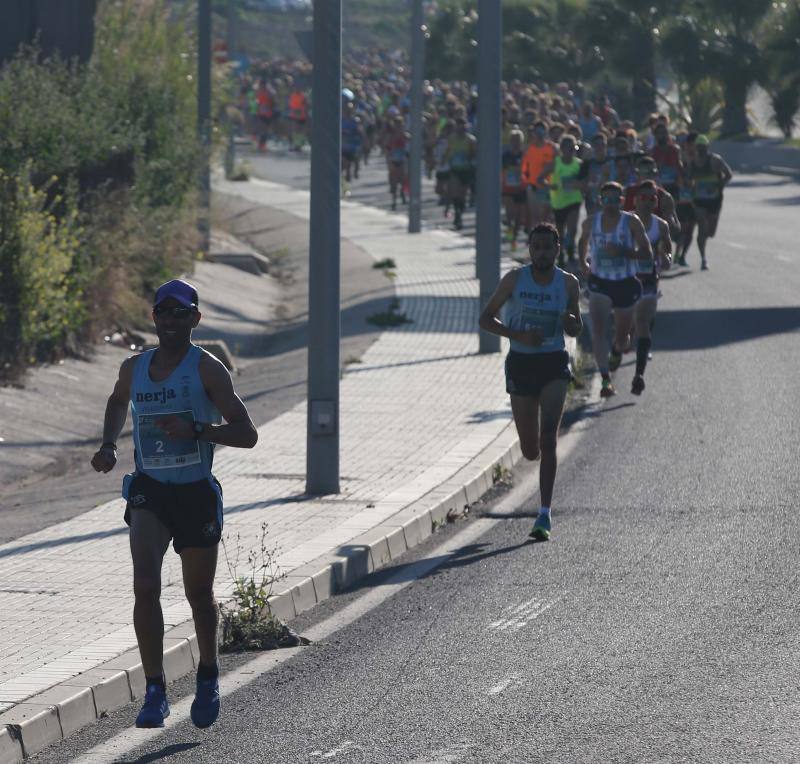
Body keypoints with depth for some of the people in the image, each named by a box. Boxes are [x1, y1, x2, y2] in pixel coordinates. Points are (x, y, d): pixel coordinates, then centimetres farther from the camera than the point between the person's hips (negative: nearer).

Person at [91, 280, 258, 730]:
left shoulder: (207, 369, -8)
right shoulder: (134, 368, 6)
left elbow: (247, 434, -13)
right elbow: (119, 402, 31)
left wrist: (196, 429, -27)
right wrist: (109, 446, 13)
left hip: (197, 494, -2)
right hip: (149, 491, 2)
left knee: (199, 594, 11)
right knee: (146, 586, -17)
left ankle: (209, 677, 37)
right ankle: (156, 692, -15)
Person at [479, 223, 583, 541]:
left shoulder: (568, 283, 2)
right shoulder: (514, 279, -2)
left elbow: (576, 329, 14)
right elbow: (486, 319, 0)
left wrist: (569, 322, -11)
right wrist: (519, 335, -15)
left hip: (554, 363, -1)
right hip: (521, 363, 1)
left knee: (548, 437, -17)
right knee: (530, 451, 6)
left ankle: (545, 515, -18)